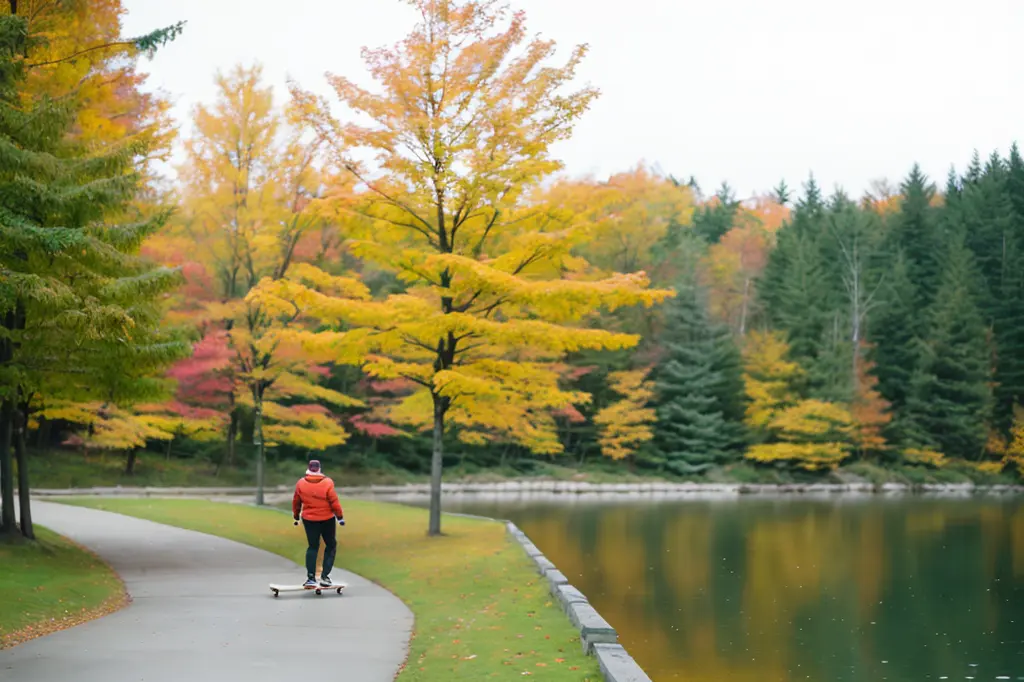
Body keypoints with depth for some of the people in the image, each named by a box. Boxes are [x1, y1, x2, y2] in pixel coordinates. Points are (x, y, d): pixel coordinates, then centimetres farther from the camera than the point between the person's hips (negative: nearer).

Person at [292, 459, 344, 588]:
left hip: (309, 519, 2)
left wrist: (296, 516, 19)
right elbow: (334, 502, -12)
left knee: (313, 547, 12)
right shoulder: (327, 483, -14)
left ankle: (311, 577, 3)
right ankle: (325, 576, 5)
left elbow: (296, 502, 5)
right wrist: (340, 516, -1)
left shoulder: (301, 484, -6)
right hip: (327, 519, -2)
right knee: (331, 546, 13)